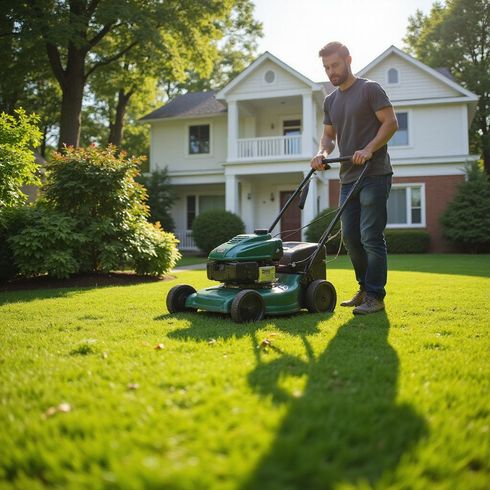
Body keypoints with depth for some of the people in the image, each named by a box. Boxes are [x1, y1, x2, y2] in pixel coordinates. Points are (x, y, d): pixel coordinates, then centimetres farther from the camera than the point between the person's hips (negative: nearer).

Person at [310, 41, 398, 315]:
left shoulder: (370, 89, -2)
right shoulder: (330, 101, 17)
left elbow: (391, 122, -8)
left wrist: (368, 150, -21)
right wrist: (323, 152, -1)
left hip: (374, 175, -7)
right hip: (348, 177, 7)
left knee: (371, 238, -9)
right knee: (351, 237, 9)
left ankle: (375, 297, -3)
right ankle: (365, 289, 22)